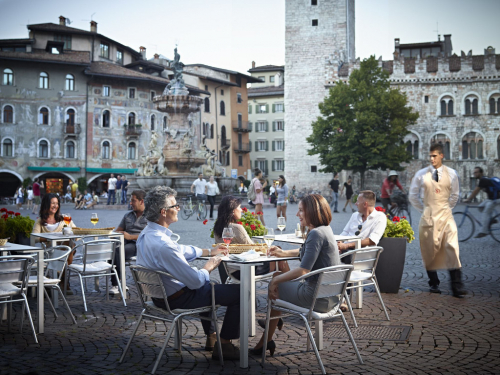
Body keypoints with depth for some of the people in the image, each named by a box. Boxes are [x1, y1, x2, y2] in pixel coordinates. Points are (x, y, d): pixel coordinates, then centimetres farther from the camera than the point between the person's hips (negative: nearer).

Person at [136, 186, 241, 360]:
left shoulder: (146, 234, -1)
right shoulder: (163, 244, -33)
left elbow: (181, 249, 16)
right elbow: (196, 281, -27)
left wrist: (209, 252, 18)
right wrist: (208, 268, -7)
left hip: (159, 294, 10)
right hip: (177, 299, -10)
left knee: (206, 286, 37)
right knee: (239, 292, -1)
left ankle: (210, 337, 44)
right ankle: (224, 345, 11)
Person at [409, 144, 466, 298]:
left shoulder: (451, 174, 3)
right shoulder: (421, 174, 2)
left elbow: (455, 194, 16)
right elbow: (413, 196, 12)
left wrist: (446, 209, 12)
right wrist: (423, 209, 9)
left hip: (446, 216, 0)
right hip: (428, 216, 0)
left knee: (452, 248, -12)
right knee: (430, 251, 5)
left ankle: (457, 286, -11)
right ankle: (433, 284, 21)